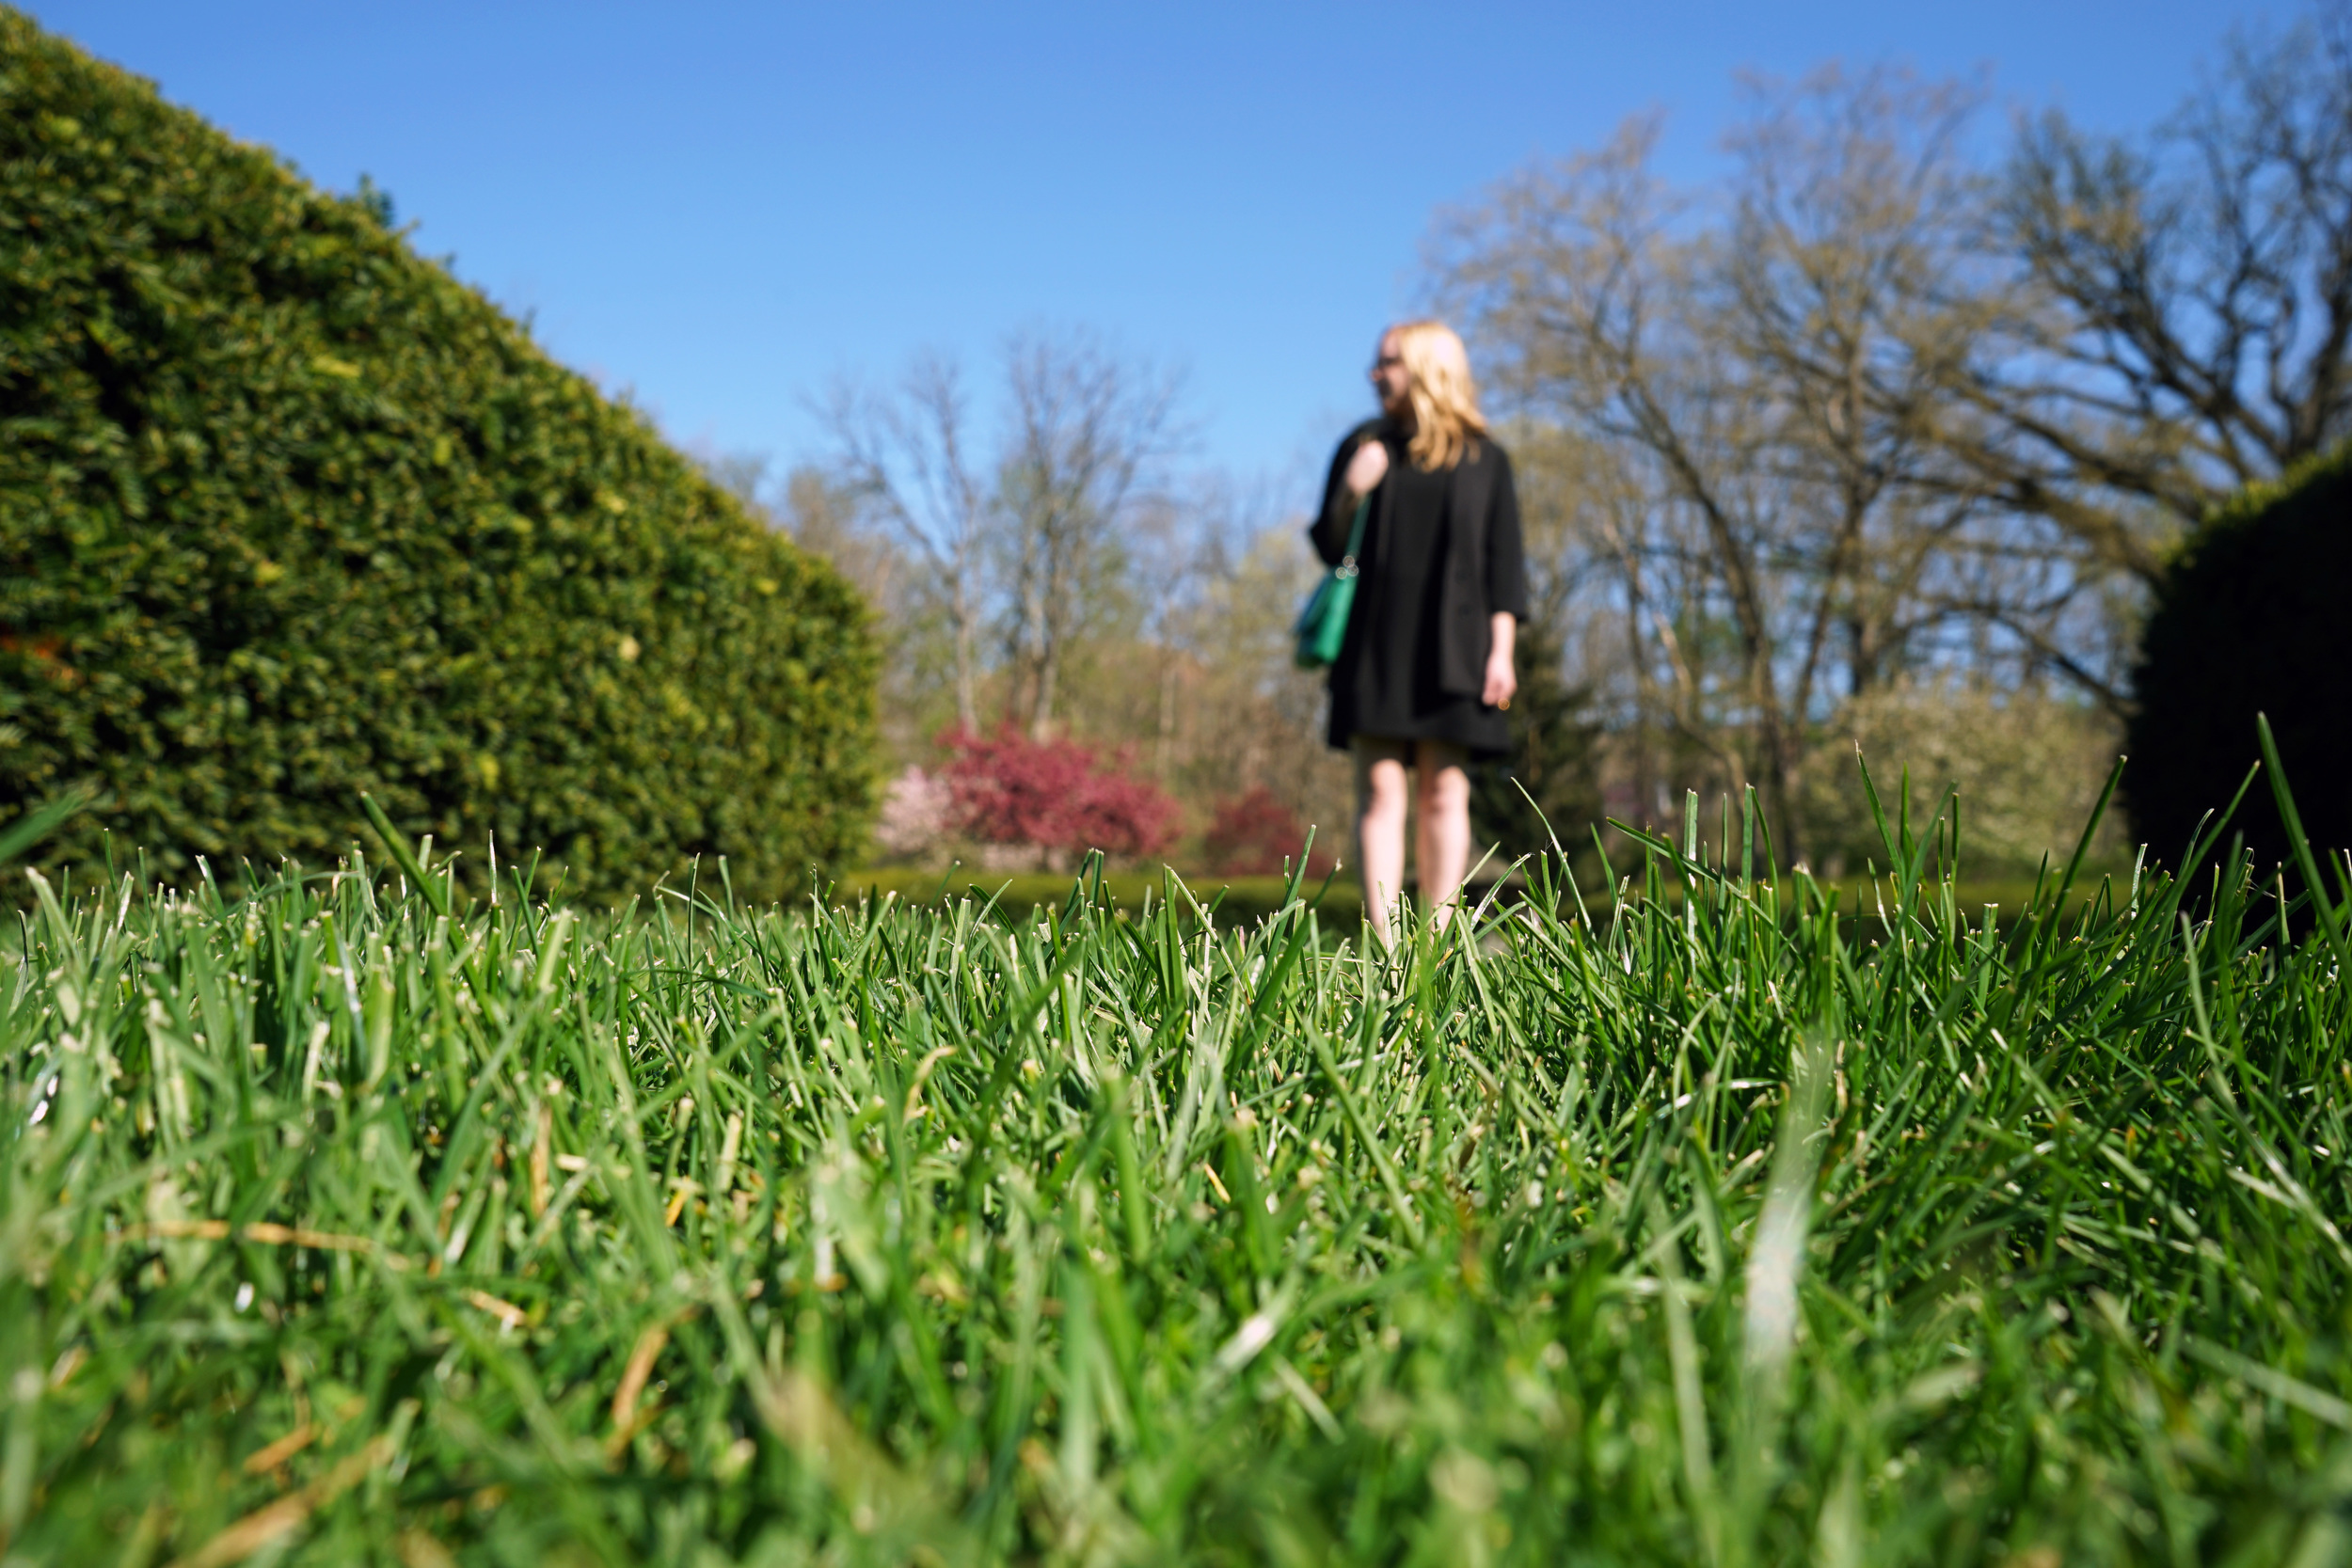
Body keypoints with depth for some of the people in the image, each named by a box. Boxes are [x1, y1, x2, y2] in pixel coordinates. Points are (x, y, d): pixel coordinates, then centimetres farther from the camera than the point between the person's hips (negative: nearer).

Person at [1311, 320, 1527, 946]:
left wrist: (1502, 650, -4)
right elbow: (1329, 547, 11)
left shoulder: (1484, 459, 9)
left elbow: (1504, 561, 6)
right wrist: (1350, 493, -8)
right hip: (1374, 643, 1)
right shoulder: (1363, 446, 12)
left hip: (1449, 647, -1)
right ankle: (1384, 946, -7)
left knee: (1444, 793, -2)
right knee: (1380, 790, -6)